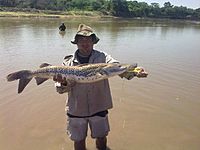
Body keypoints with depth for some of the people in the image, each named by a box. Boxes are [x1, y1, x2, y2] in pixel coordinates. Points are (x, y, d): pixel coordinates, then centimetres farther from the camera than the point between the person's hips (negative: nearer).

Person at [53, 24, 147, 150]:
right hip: (76, 110, 0)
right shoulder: (68, 62, -4)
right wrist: (63, 83, -28)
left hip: (98, 108, 0)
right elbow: (60, 89, -5)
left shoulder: (102, 57, -7)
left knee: (101, 137, 19)